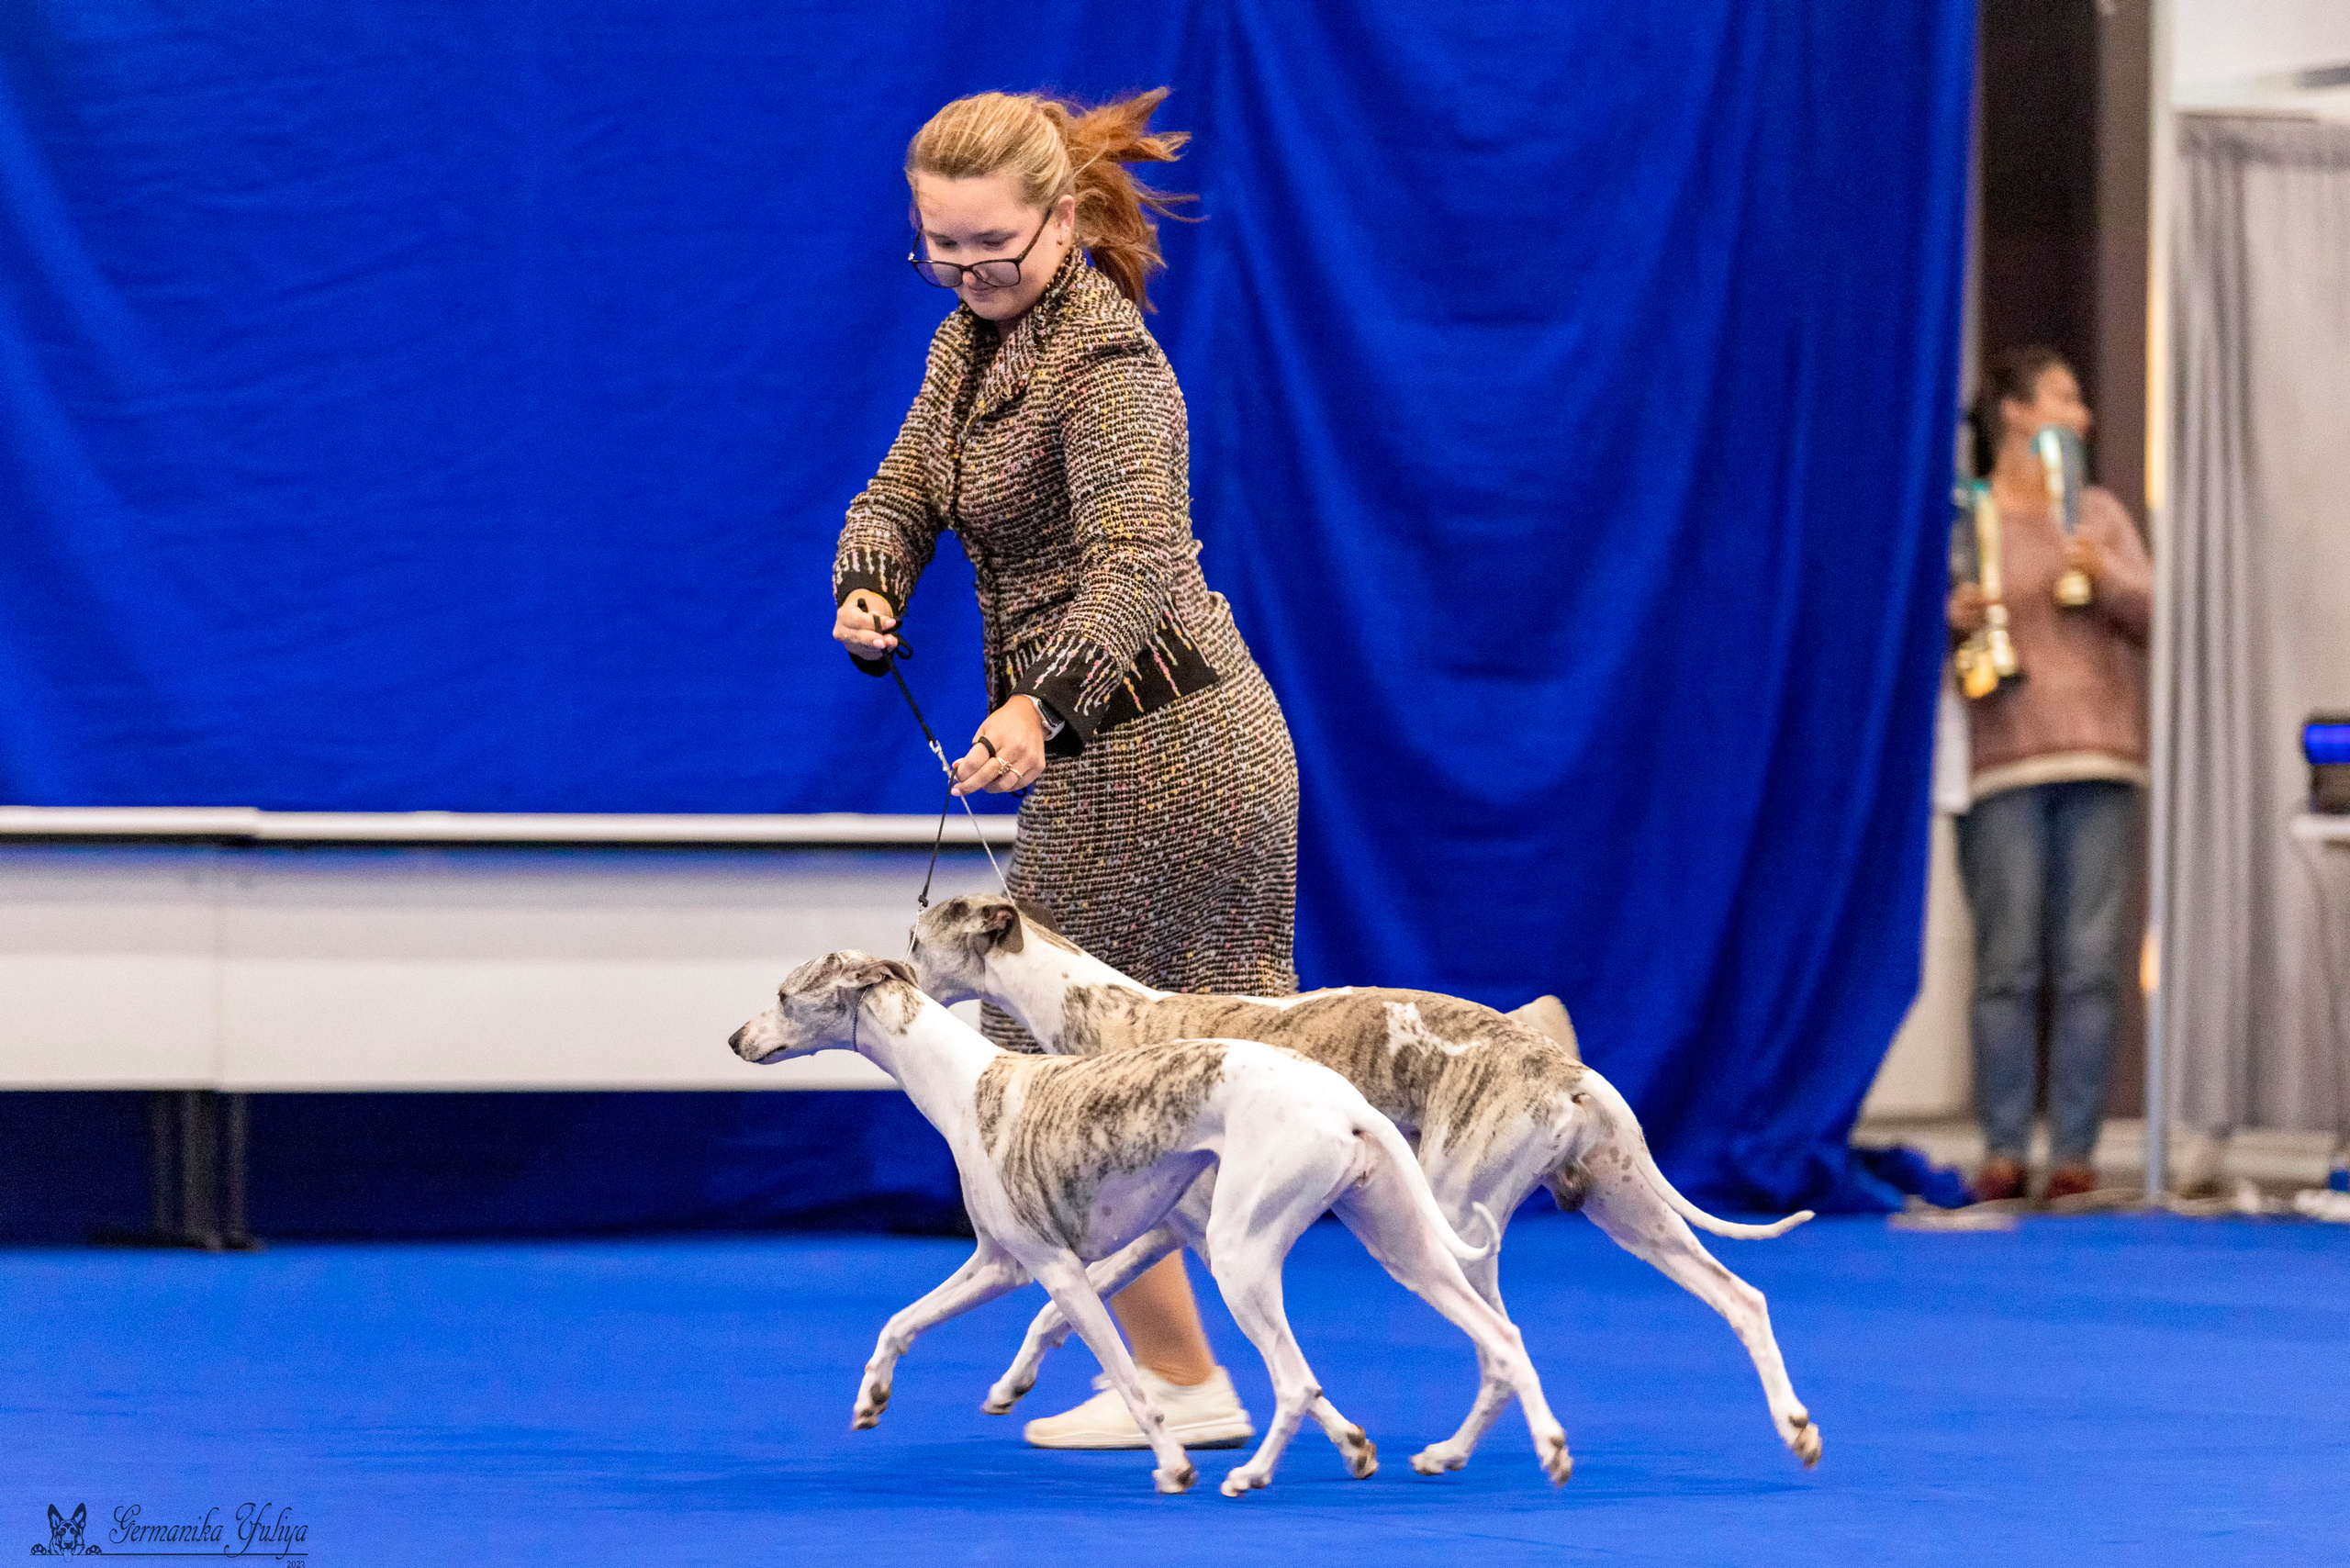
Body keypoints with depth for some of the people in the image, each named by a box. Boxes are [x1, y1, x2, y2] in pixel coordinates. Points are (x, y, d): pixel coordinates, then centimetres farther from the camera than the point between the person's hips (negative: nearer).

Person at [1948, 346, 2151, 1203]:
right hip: (2003, 757, -3)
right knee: (2008, 964, -7)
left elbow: (2153, 616, 9)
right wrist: (1951, 618, -15)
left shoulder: (2100, 513, 17)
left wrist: (2105, 576, -8)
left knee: (2090, 965, -3)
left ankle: (2075, 1153, -1)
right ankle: (2004, 1150, -4)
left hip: (2098, 755, 3)